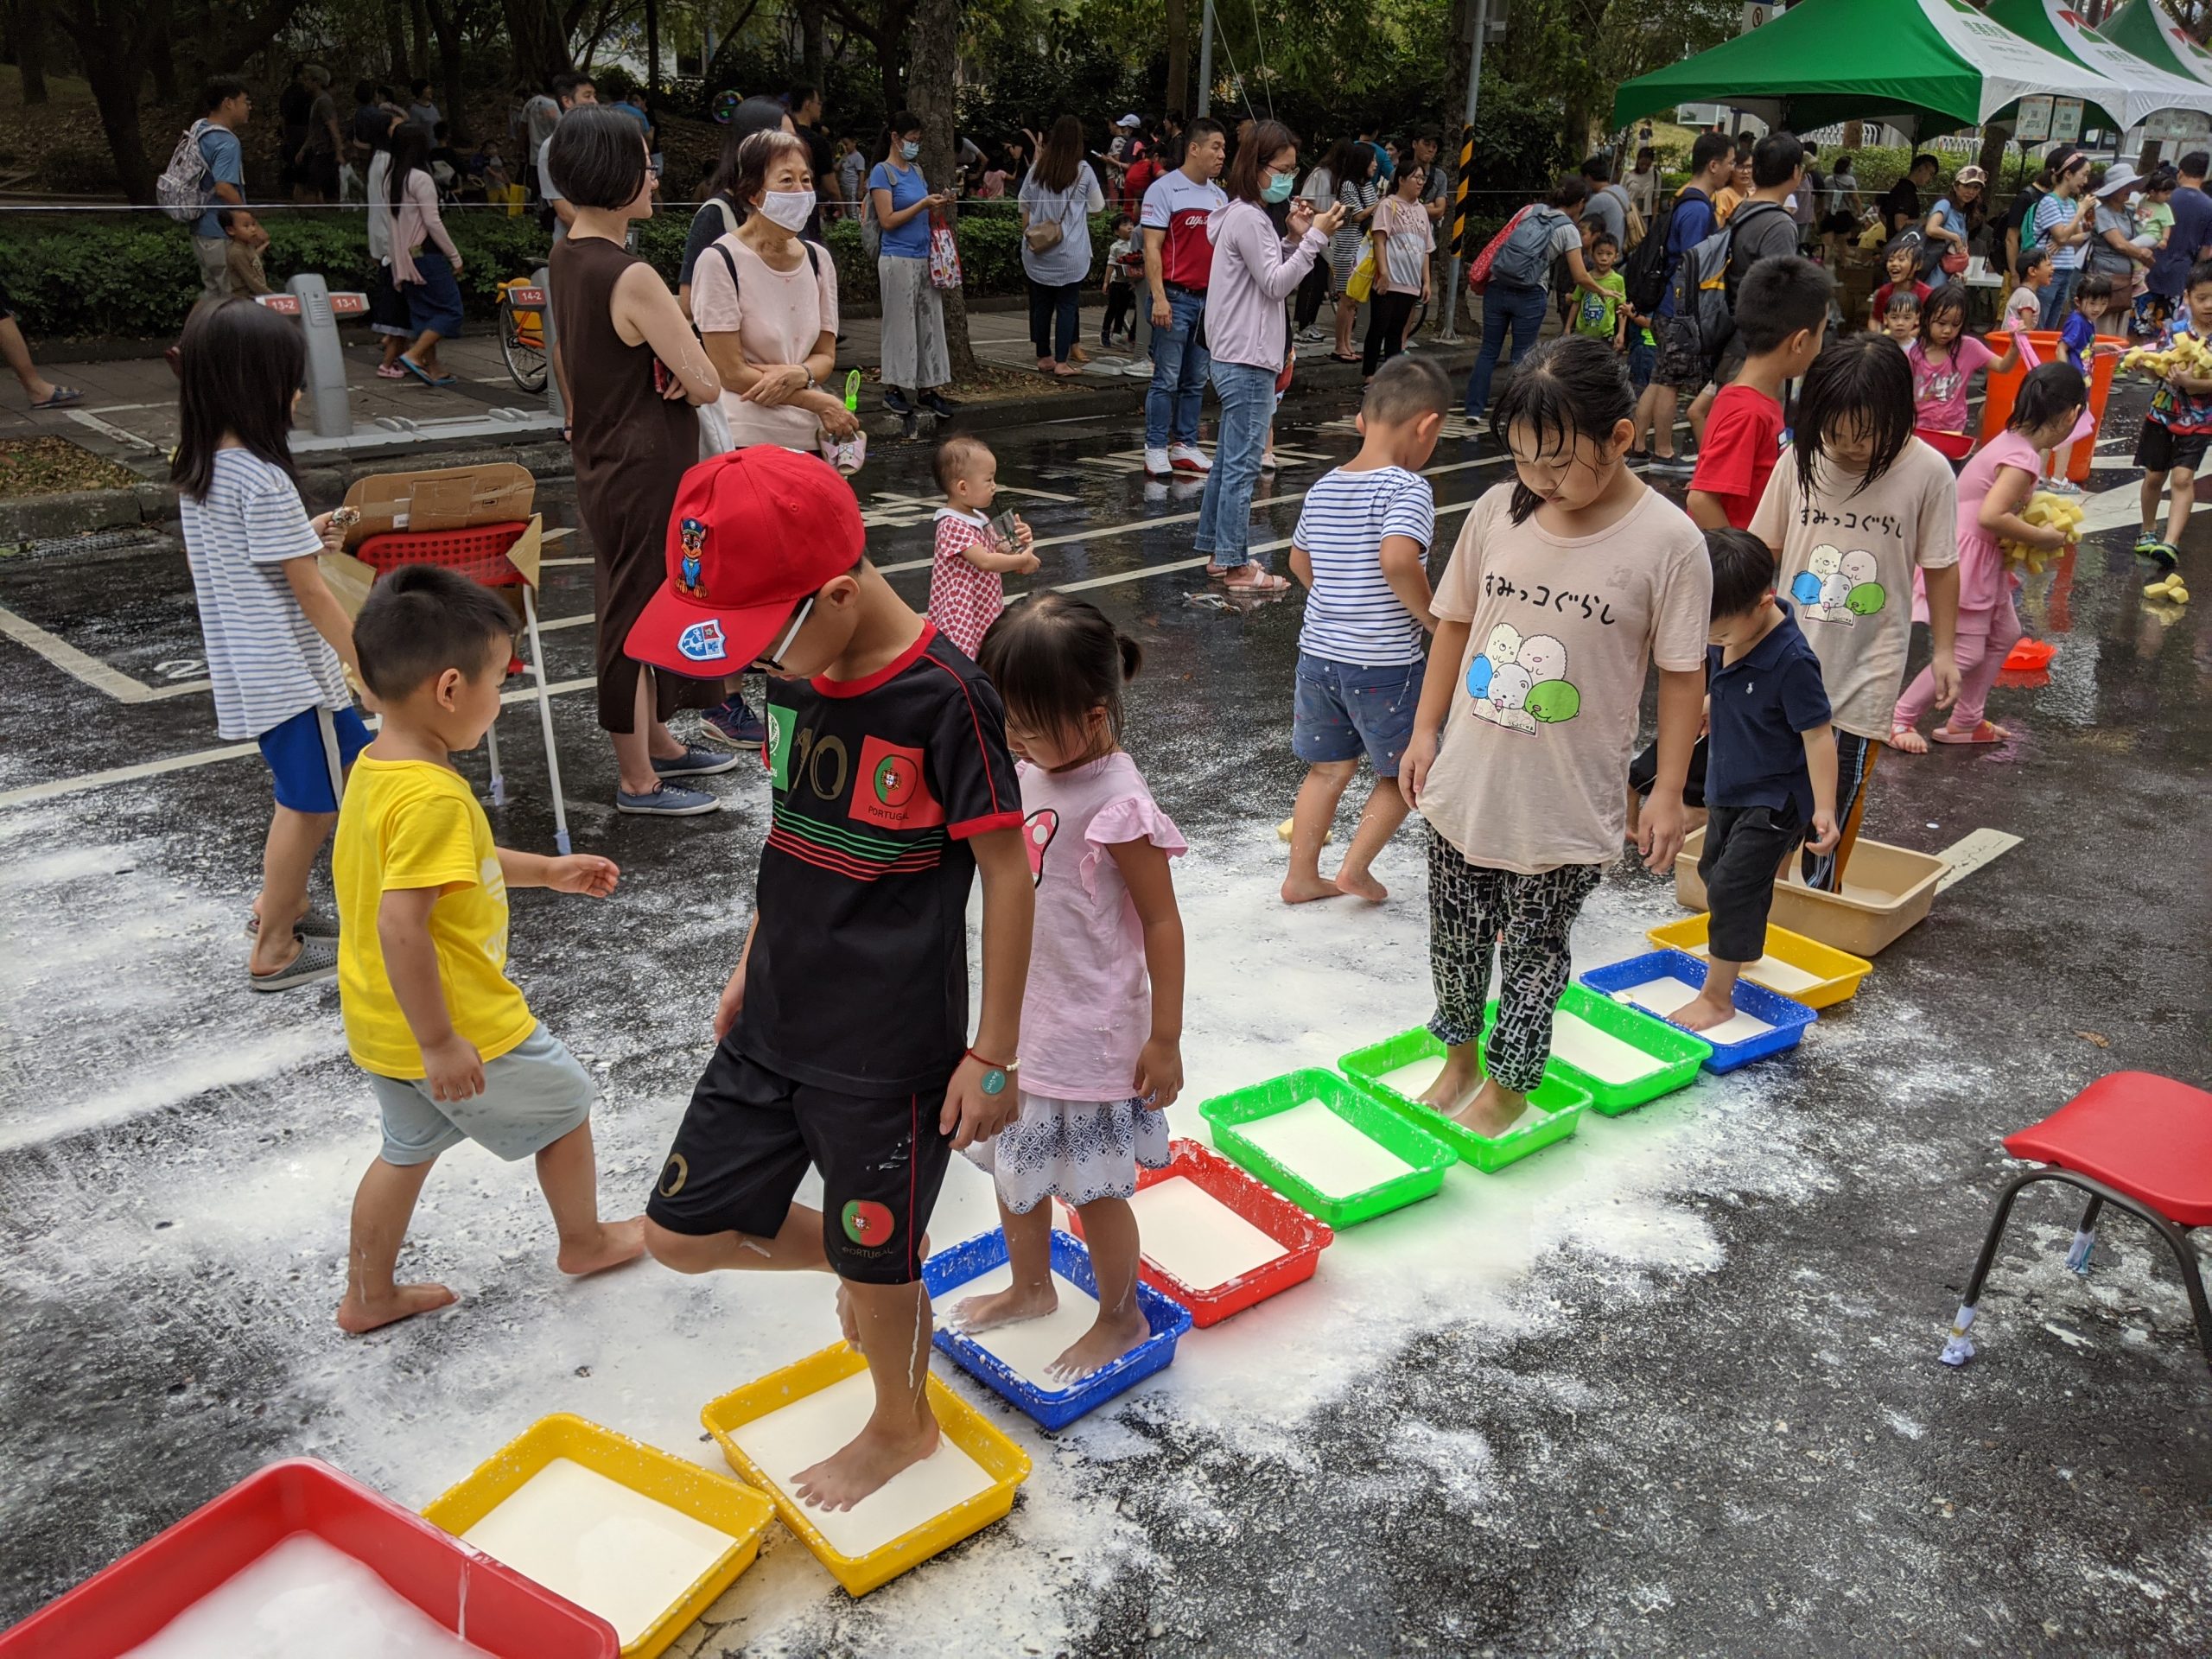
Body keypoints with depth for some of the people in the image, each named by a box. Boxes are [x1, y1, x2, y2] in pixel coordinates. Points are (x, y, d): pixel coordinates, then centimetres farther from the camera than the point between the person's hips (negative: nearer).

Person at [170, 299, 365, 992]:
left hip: (244, 668, 9)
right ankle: (273, 951, 12)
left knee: (305, 791, 23)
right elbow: (310, 592, -19)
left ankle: (278, 903, 36)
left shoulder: (195, 469, 6)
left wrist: (303, 538, 14)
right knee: (313, 801, 3)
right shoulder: (264, 480, -21)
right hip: (291, 669, -9)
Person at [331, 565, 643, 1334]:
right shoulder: (432, 796, -30)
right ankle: (585, 1240, 36)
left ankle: (368, 1295, 39)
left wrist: (548, 870, 20)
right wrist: (439, 1043, -26)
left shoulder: (375, 767, 2)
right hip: (459, 1028, -9)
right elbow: (400, 926, -33)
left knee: (409, 1147, 26)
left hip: (382, 1028, 9)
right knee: (565, 1105, 15)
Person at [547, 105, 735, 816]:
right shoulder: (631, 277, -24)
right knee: (636, 613, 2)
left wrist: (665, 361, -7)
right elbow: (705, 383, -24)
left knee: (640, 605, 21)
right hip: (644, 470, -10)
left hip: (605, 461, 10)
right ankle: (637, 779, 16)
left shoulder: (567, 255, 6)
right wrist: (683, 371, -2)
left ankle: (658, 744, 38)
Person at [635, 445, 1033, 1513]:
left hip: (893, 1046, -7)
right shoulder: (793, 674, -1)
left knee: (877, 1262, 12)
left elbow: (1007, 874, -16)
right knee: (682, 1233, 12)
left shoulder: (944, 699, -22)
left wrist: (994, 1054, -13)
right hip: (776, 1020, 7)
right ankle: (853, 1264, 38)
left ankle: (903, 1425, 42)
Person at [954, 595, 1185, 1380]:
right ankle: (1030, 1288, 47)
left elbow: (1161, 922, -18)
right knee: (1014, 1166, 23)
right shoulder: (1031, 770, -2)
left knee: (1094, 1188, 10)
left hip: (1090, 1036, -8)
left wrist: (1165, 1038, -14)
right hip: (1020, 1021, 8)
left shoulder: (1117, 806, -25)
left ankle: (1121, 1319, 33)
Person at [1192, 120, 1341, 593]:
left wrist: (1293, 238, 7)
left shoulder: (1249, 216, 17)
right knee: (1243, 465, -7)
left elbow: (1271, 278, 19)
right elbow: (1275, 285, -16)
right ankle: (1235, 566, -3)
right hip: (1247, 362, -11)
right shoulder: (1247, 218, -14)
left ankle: (1217, 551, 23)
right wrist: (1313, 237, -17)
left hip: (1239, 359, 11)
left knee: (1229, 460, 15)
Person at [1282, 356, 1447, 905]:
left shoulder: (1323, 488, 6)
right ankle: (1355, 867, 11)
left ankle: (1302, 875, 24)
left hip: (1318, 652, 7)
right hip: (1383, 664, -7)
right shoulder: (1408, 488, -16)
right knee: (1403, 773, 14)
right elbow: (1398, 559, -32)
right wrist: (1434, 617, -17)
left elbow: (1299, 561, 18)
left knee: (1328, 768, 19)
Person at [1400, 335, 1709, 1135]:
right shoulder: (1497, 512, -4)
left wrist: (1667, 792, -6)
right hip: (1467, 785, 4)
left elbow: (1681, 673, -8)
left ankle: (1509, 1084, 34)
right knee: (1455, 935, 18)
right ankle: (1459, 1056, 41)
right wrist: (1426, 730, 8)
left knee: (1534, 948, 13)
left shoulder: (1668, 542, -15)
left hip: (1566, 806, -4)